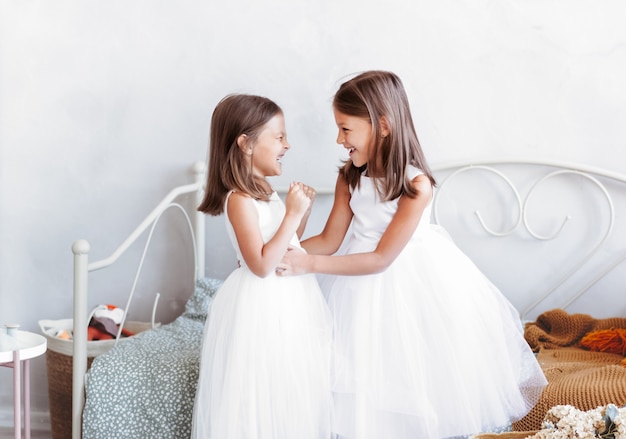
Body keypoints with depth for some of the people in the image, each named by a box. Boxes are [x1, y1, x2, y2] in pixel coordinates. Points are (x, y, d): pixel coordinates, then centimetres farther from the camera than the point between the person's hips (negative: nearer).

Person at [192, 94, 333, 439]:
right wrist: (292, 214, -23)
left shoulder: (264, 191, 8)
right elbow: (262, 264, -25)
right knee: (263, 396, 1)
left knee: (290, 392, 17)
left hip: (288, 299, 9)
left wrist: (302, 211, 5)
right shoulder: (240, 200, -20)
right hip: (262, 306, -9)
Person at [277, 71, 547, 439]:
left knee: (419, 369, 9)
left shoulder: (416, 184, -25)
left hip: (412, 281, -4)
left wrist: (311, 264, -29)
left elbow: (382, 259, -24)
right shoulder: (349, 179, -7)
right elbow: (330, 239, -3)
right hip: (367, 290, 5)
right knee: (370, 371, 10)